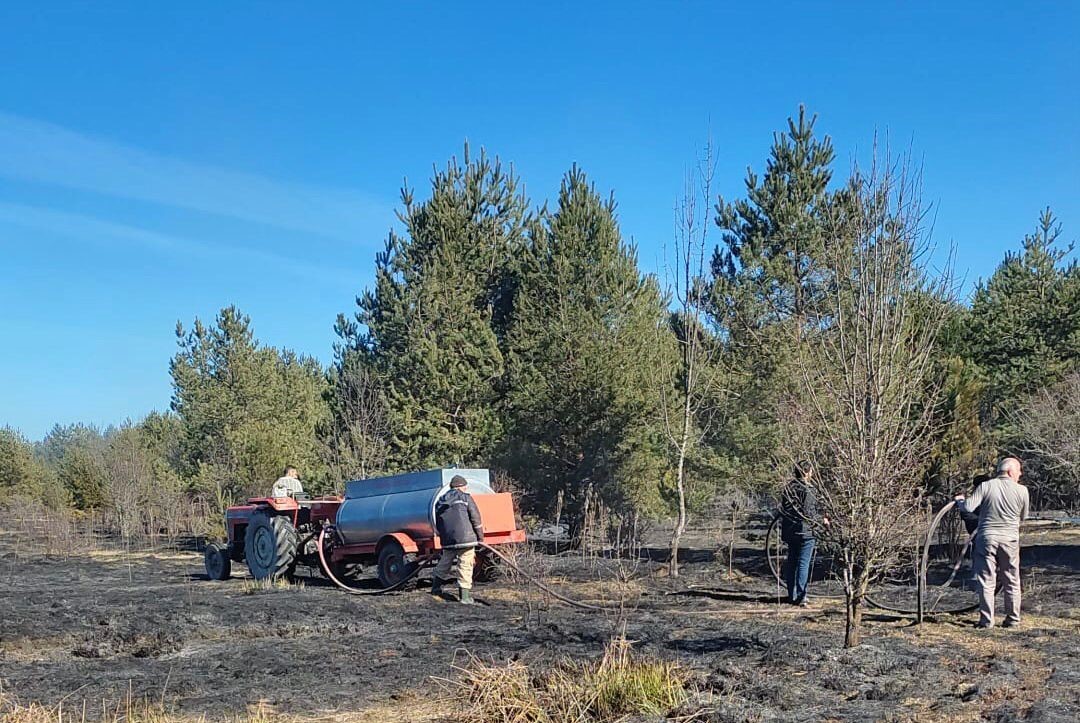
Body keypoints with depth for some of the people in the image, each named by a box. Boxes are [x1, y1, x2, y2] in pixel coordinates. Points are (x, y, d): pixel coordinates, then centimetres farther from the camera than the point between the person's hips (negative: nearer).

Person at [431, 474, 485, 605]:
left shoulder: (440, 502, 17)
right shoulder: (465, 498, 1)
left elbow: (438, 525, 20)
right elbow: (476, 518, -3)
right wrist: (480, 537, 4)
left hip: (447, 540, 5)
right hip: (465, 538, -5)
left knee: (444, 564, 21)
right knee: (465, 566, 0)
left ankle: (436, 588, 33)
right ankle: (465, 595, -1)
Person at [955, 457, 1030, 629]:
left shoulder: (985, 486, -7)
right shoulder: (1021, 490, -4)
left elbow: (968, 506, -15)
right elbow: (1023, 517, 6)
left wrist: (959, 499, 6)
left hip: (987, 538, -1)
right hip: (1010, 539, 1)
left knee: (986, 581, 5)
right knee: (1012, 581, 14)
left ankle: (986, 620, 5)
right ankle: (1013, 619, 18)